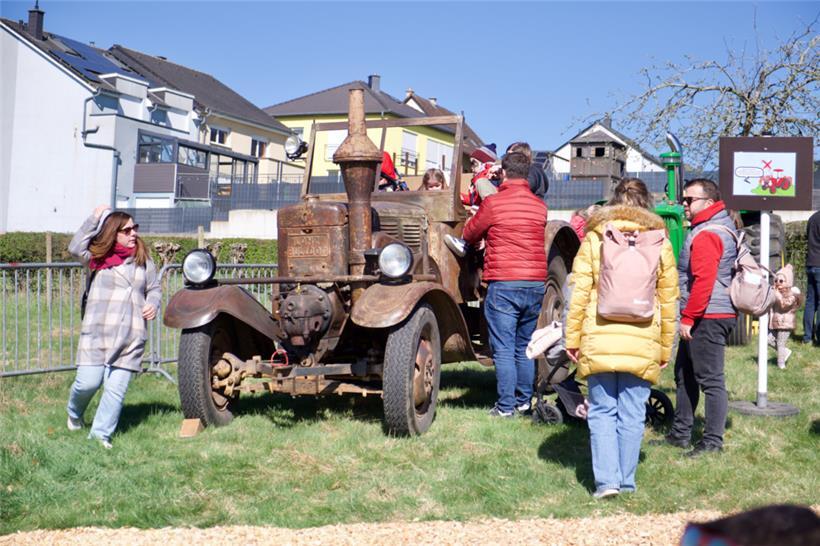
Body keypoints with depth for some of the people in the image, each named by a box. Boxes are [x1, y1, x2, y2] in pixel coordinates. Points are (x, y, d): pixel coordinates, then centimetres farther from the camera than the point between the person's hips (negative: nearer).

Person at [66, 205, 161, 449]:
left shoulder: (143, 260, 12)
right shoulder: (99, 256, 5)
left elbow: (154, 288, 21)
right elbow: (75, 247, -12)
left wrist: (153, 304, -1)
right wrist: (95, 219, -11)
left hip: (131, 338, 2)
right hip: (97, 333, -2)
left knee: (116, 388, -3)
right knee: (88, 382, -4)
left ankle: (101, 433, 8)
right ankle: (74, 413, 28)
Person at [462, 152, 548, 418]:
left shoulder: (493, 203, -6)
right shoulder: (540, 206, 7)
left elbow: (469, 235, 6)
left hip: (503, 284, -5)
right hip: (536, 283, 5)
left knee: (503, 348, 0)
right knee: (525, 347, 15)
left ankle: (506, 406, 0)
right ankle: (524, 401, 21)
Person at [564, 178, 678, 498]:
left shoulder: (594, 238, 3)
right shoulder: (659, 243, 6)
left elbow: (579, 293, -1)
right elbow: (668, 301, 8)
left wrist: (572, 338, 5)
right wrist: (665, 349, 15)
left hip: (599, 340, -1)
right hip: (643, 342, 1)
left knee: (602, 411, 7)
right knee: (632, 414, 9)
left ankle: (607, 480, 0)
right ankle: (626, 481, 15)